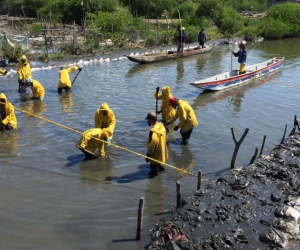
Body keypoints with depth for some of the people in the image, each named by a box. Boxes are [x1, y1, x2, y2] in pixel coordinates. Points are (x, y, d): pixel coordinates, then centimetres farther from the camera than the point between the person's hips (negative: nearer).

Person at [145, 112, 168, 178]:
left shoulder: (153, 131, -35)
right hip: (161, 150, 8)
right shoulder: (161, 126, -8)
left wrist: (148, 155, -15)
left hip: (156, 153, -8)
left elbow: (151, 145, -27)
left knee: (153, 165, 16)